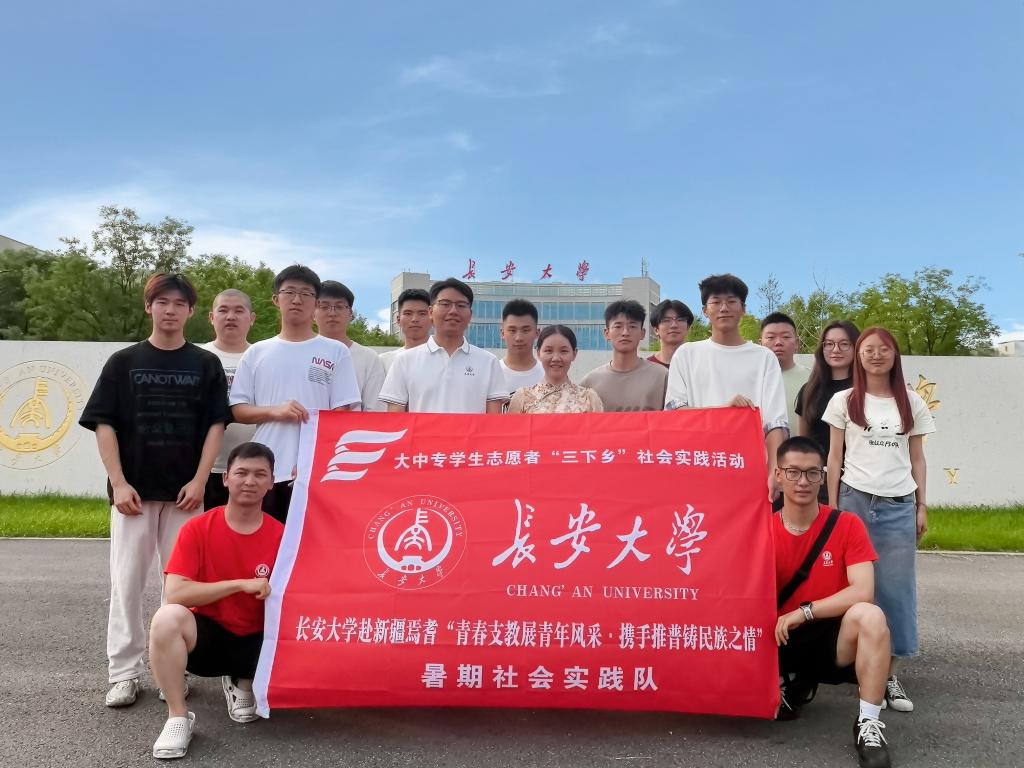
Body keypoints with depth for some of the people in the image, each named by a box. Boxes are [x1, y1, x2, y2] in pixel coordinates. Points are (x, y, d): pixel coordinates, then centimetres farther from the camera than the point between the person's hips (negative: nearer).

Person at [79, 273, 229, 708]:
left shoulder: (206, 365, 6)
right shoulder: (123, 362, 6)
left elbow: (215, 426, 3)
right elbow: (104, 425, 2)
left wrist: (200, 480, -8)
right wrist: (118, 483, -8)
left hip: (185, 491, 0)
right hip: (133, 490, 0)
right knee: (126, 582, 2)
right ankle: (124, 672, 11)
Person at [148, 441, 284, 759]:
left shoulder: (281, 535, -8)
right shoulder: (197, 528, -11)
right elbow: (175, 593, -20)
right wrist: (241, 584, -25)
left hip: (256, 641, 2)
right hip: (206, 635, -2)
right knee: (168, 617, -34)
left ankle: (242, 683, 12)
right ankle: (178, 717, -15)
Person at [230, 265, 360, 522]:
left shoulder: (336, 352, 5)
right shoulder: (256, 353, 11)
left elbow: (343, 415, 1)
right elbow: (238, 409, 9)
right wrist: (275, 411, -10)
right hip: (265, 471, 2)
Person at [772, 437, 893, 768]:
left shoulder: (847, 525, -8)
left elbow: (862, 592, -19)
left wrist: (803, 612, -19)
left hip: (834, 640, -2)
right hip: (782, 643, 3)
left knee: (868, 615, -34)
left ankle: (868, 724, -19)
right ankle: (795, 685, 16)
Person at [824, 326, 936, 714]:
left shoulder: (912, 402, 10)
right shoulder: (844, 401, 4)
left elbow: (917, 459, 12)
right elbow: (835, 457, 4)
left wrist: (922, 506, 7)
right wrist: (832, 507, 0)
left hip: (899, 505, 2)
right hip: (856, 501, -2)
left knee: (897, 588, 1)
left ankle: (889, 671, 8)